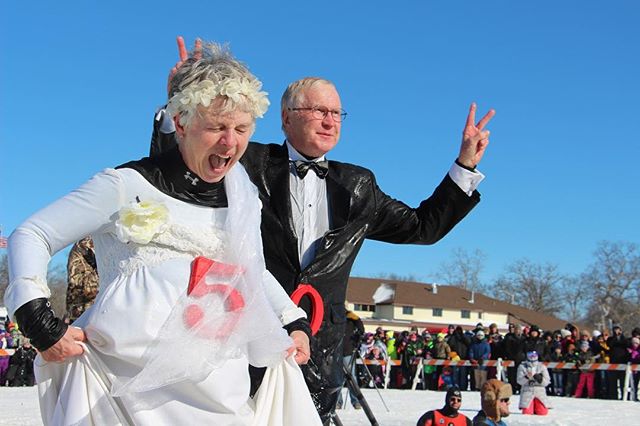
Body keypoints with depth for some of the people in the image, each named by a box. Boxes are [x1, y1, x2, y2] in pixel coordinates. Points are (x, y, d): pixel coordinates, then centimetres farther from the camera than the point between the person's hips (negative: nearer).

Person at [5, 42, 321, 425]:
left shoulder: (241, 193, 15)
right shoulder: (129, 186, -1)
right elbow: (31, 236, 3)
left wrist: (295, 322, 17)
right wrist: (40, 322, -7)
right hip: (125, 376, -6)